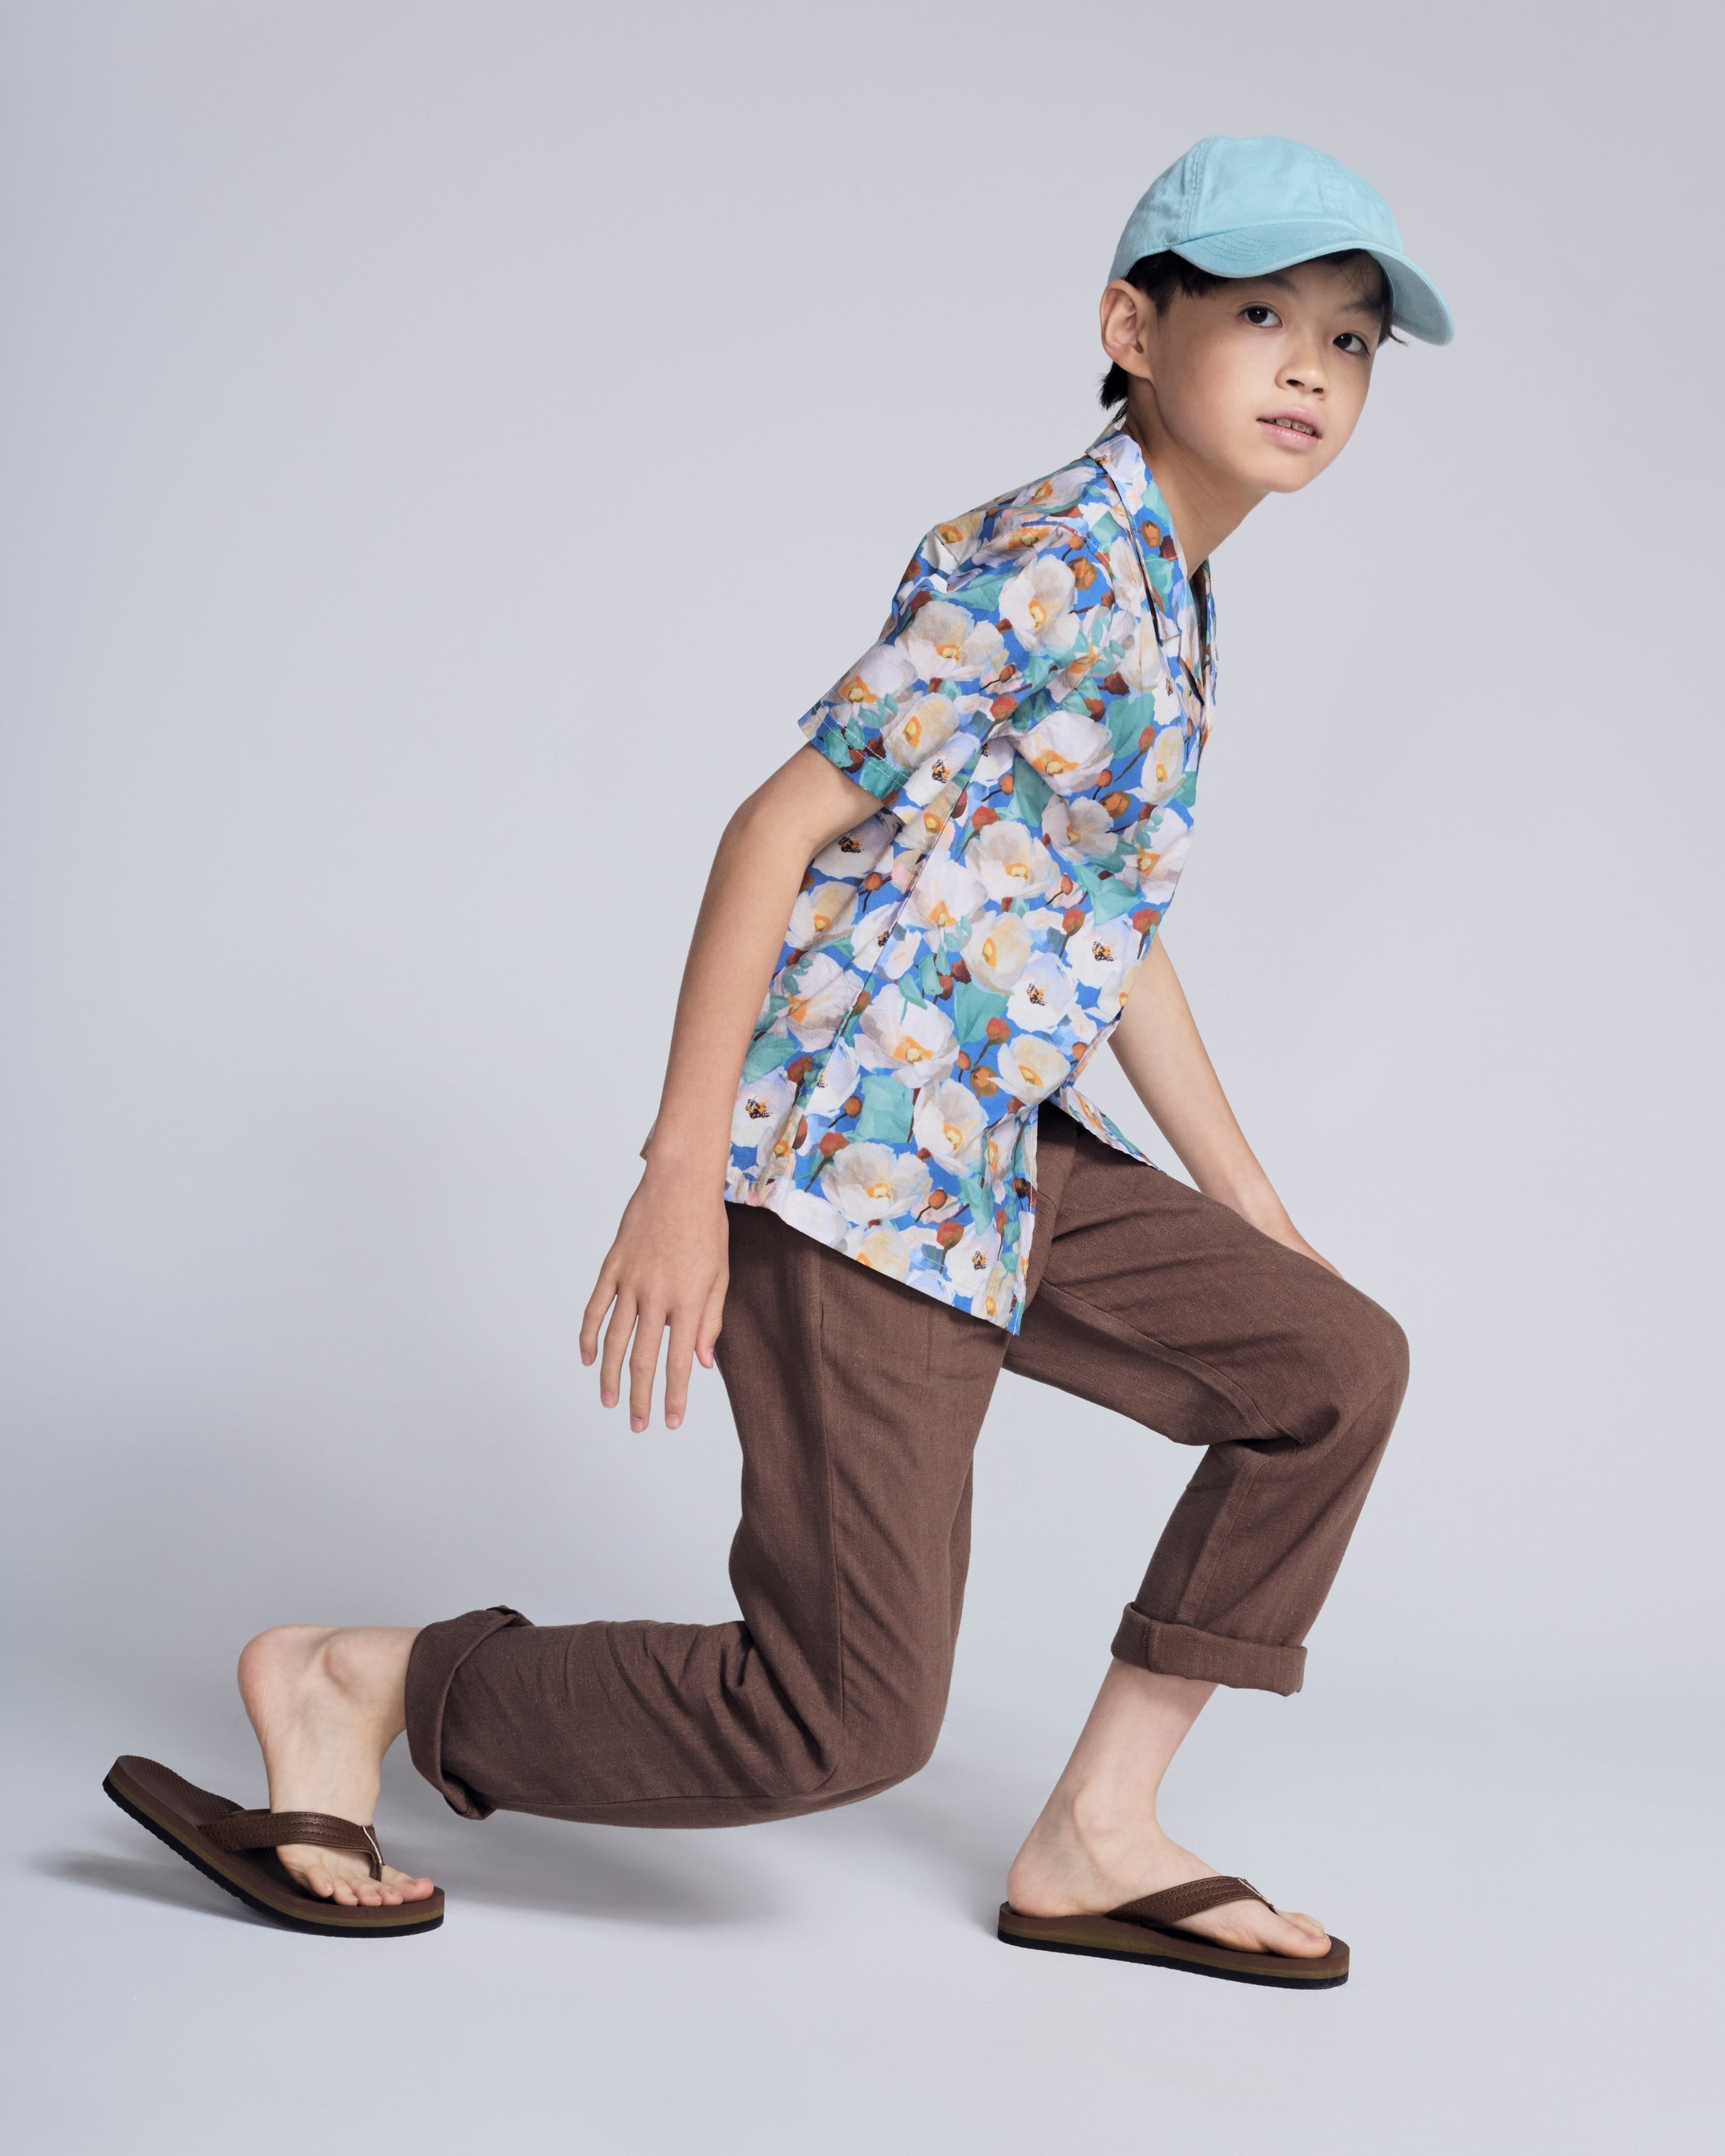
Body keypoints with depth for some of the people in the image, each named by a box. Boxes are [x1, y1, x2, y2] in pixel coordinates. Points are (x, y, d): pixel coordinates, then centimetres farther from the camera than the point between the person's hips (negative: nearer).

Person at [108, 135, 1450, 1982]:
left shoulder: (1166, 597, 16)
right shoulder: (1049, 563, -14)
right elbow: (779, 827, -17)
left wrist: (1253, 1209, 23)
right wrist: (681, 1173, -21)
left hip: (995, 1159, 10)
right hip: (847, 1154, -10)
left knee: (1337, 1367, 9)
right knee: (848, 1720, -8)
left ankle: (1095, 1843, 13)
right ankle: (351, 1683, 8)